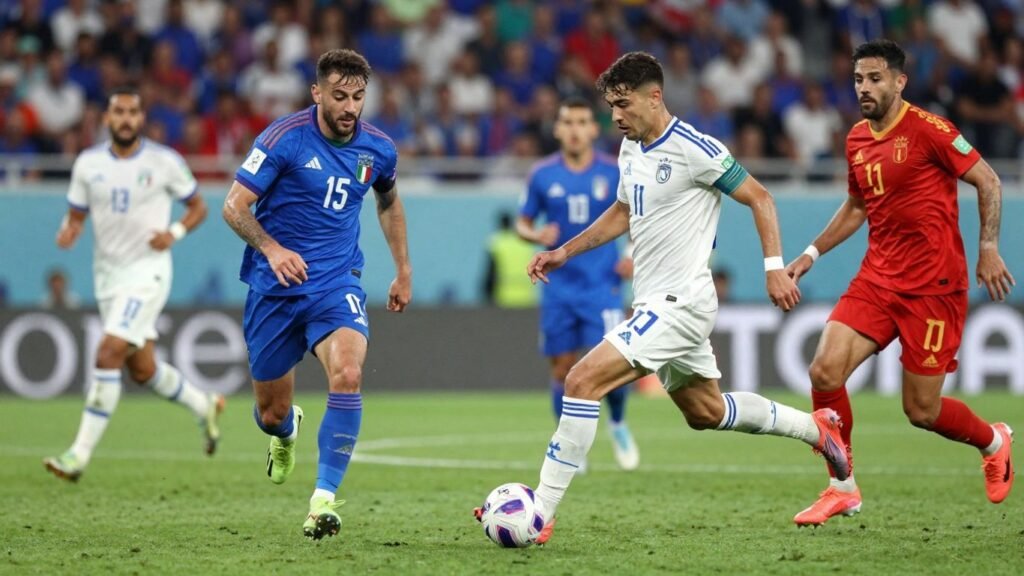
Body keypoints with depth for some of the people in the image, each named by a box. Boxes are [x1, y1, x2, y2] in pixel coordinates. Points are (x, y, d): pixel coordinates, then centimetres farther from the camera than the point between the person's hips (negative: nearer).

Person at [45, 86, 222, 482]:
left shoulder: (164, 162, -5)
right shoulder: (88, 163, 2)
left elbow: (198, 207, 6)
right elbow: (76, 215, 10)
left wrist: (175, 232, -13)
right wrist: (68, 232, -13)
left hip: (148, 271, -5)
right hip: (108, 273, 5)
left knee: (108, 354, -18)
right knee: (143, 369, 11)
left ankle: (80, 454, -17)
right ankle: (205, 406, 38)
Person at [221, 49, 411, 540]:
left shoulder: (378, 149, 0)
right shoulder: (284, 138, -13)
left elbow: (388, 202, 22)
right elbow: (234, 206, -13)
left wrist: (404, 270, 23)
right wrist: (272, 248, -29)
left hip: (336, 284, 1)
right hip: (274, 286, -1)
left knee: (348, 374, -28)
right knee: (271, 413, 8)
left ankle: (324, 498, -22)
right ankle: (287, 432, 48)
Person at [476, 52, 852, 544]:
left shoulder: (693, 149, -16)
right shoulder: (630, 149, 10)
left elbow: (759, 198, -9)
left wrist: (774, 267, -14)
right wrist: (564, 252, 18)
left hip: (679, 303, -10)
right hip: (656, 304, 10)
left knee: (583, 381, -20)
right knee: (705, 412, 22)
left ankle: (540, 514, -20)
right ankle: (816, 428, 39)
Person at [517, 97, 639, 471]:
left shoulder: (614, 173, -2)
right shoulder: (542, 175, 1)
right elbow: (522, 223, 10)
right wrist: (536, 235, -12)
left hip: (602, 286, -2)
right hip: (559, 285, 2)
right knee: (562, 367, 3)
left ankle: (618, 425, 16)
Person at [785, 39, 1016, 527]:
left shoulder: (927, 129, -12)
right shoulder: (857, 140, 9)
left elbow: (988, 181, -6)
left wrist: (989, 248, -13)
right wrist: (812, 253, 15)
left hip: (934, 285, -6)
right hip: (877, 279, 6)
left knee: (922, 411, -2)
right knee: (825, 371, -12)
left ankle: (994, 442, 31)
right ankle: (843, 489, 3)